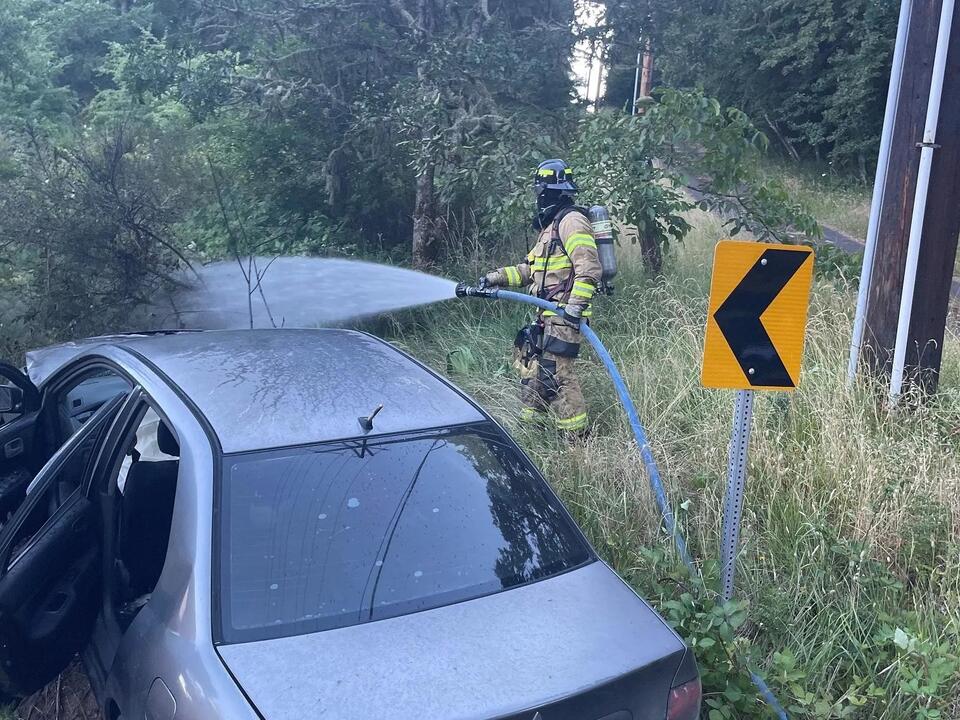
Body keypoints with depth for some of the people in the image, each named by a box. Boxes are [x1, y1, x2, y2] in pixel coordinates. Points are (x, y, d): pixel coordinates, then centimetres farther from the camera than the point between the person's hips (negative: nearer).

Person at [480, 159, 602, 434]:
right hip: (548, 314, 11)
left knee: (555, 372, -13)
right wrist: (497, 277, 15)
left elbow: (589, 268, -21)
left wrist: (575, 306, -28)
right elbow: (531, 268, 25)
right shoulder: (550, 225, 22)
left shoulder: (571, 221, -11)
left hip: (563, 315, -11)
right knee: (530, 364, 16)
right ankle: (530, 422, 27)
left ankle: (577, 435, -7)